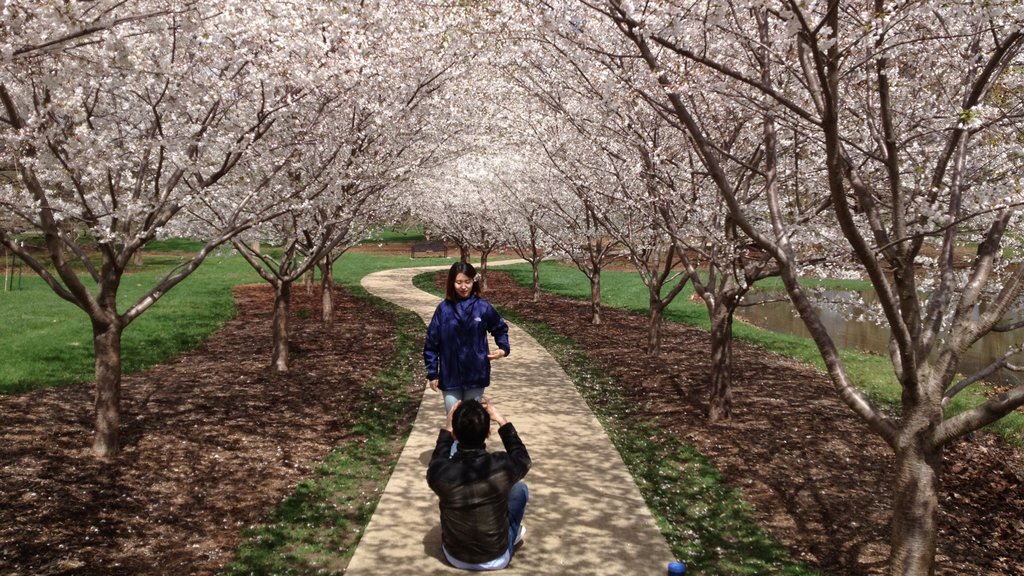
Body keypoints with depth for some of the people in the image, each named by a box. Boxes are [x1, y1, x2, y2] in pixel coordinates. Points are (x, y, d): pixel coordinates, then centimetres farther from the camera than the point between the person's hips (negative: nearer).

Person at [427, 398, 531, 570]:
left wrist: (447, 428, 3)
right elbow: (523, 458, -1)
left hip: (454, 558, 1)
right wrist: (503, 422, 2)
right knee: (520, 488, 16)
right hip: (497, 560, -1)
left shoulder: (440, 472, -25)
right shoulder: (502, 466, -27)